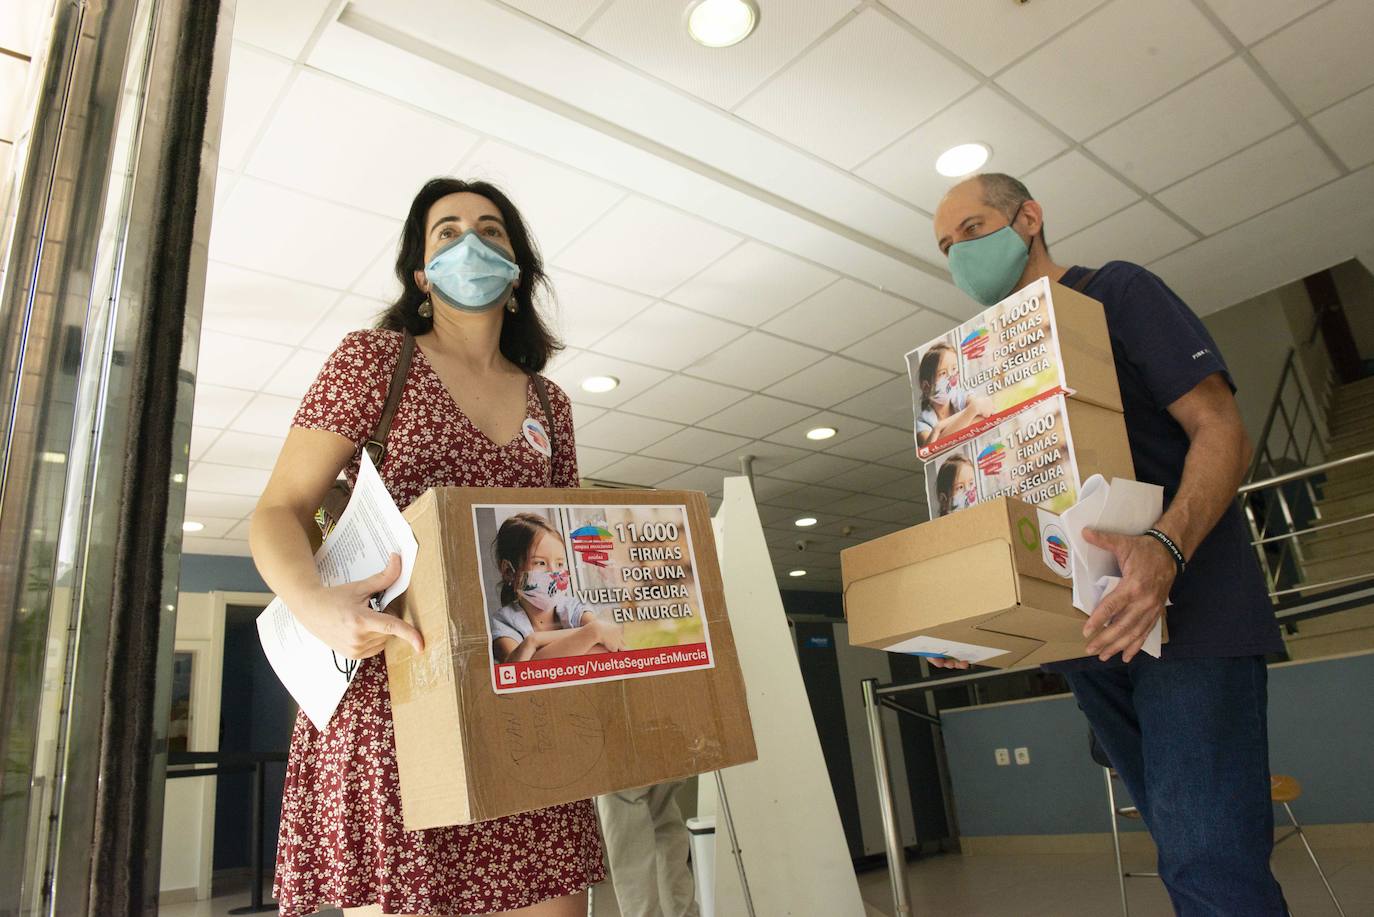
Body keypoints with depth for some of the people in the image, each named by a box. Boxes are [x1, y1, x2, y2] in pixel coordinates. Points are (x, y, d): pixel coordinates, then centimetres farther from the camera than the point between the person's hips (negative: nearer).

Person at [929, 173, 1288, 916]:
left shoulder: (1116, 292, 0)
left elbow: (1222, 432, -10)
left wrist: (1167, 547, -29)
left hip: (1186, 611, -6)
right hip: (1092, 631, 6)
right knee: (1190, 853, 11)